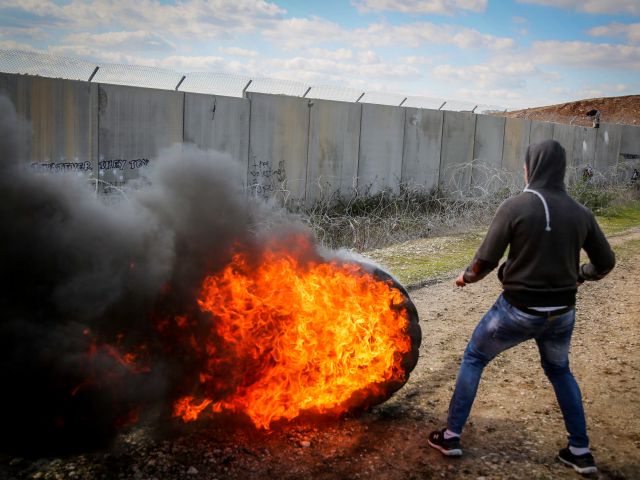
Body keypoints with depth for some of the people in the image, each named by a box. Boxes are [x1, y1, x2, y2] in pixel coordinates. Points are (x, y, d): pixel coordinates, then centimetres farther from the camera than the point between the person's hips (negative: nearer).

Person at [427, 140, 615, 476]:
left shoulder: (515, 206, -14)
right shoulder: (580, 213, -1)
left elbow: (486, 261, -15)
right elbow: (605, 262, 7)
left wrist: (466, 277, 6)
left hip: (518, 310, -4)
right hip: (561, 313, 4)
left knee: (473, 359, 17)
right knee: (559, 372, 29)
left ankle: (451, 436, 22)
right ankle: (580, 451, 31)